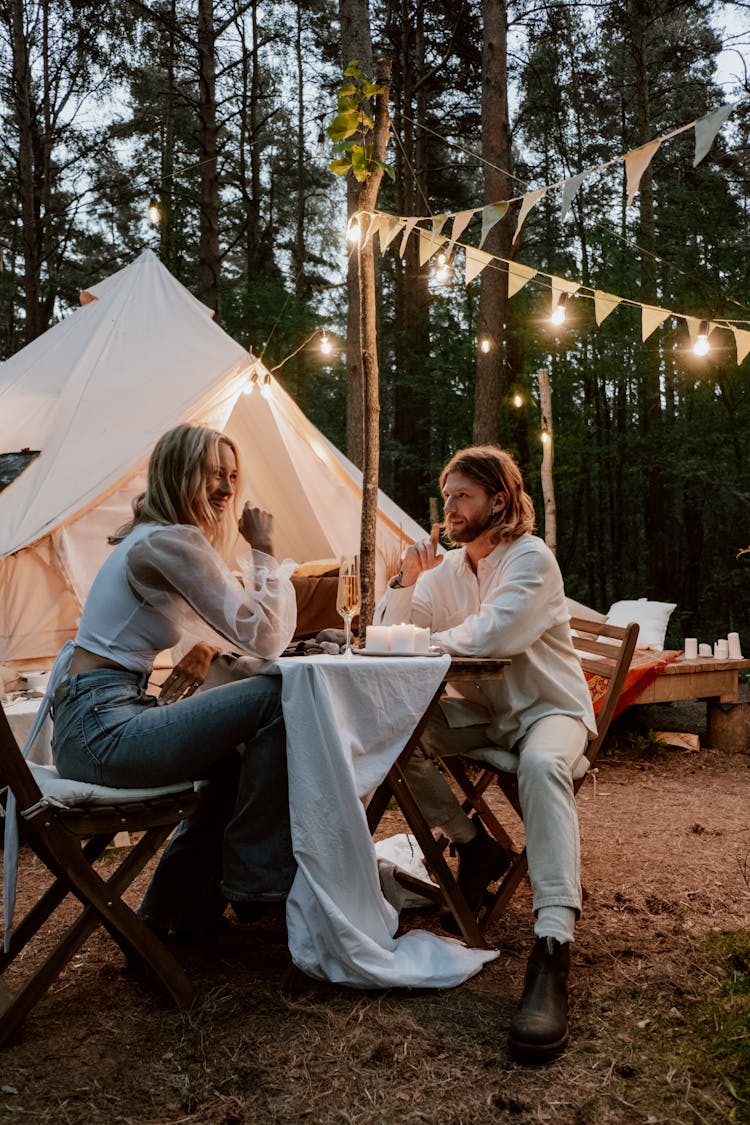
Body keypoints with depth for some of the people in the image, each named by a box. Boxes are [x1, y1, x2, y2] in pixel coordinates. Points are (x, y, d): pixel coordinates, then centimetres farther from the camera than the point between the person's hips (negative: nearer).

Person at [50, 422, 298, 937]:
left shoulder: (153, 537, 17)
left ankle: (176, 912, 31)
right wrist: (263, 550, -8)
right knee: (275, 698, -13)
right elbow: (266, 638, -19)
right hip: (101, 727, -11)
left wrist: (208, 645, 4)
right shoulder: (171, 542, -15)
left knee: (236, 752, 23)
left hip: (88, 725, 11)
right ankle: (255, 883, 1)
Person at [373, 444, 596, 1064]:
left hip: (546, 706, -6)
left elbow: (493, 635, -30)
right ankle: (475, 845, 2)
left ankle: (553, 948, -41)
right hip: (481, 709, 6)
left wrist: (432, 638, -13)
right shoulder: (446, 567, 5)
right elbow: (387, 638, 3)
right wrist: (407, 581, -13)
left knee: (542, 765, -38)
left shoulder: (532, 557, -15)